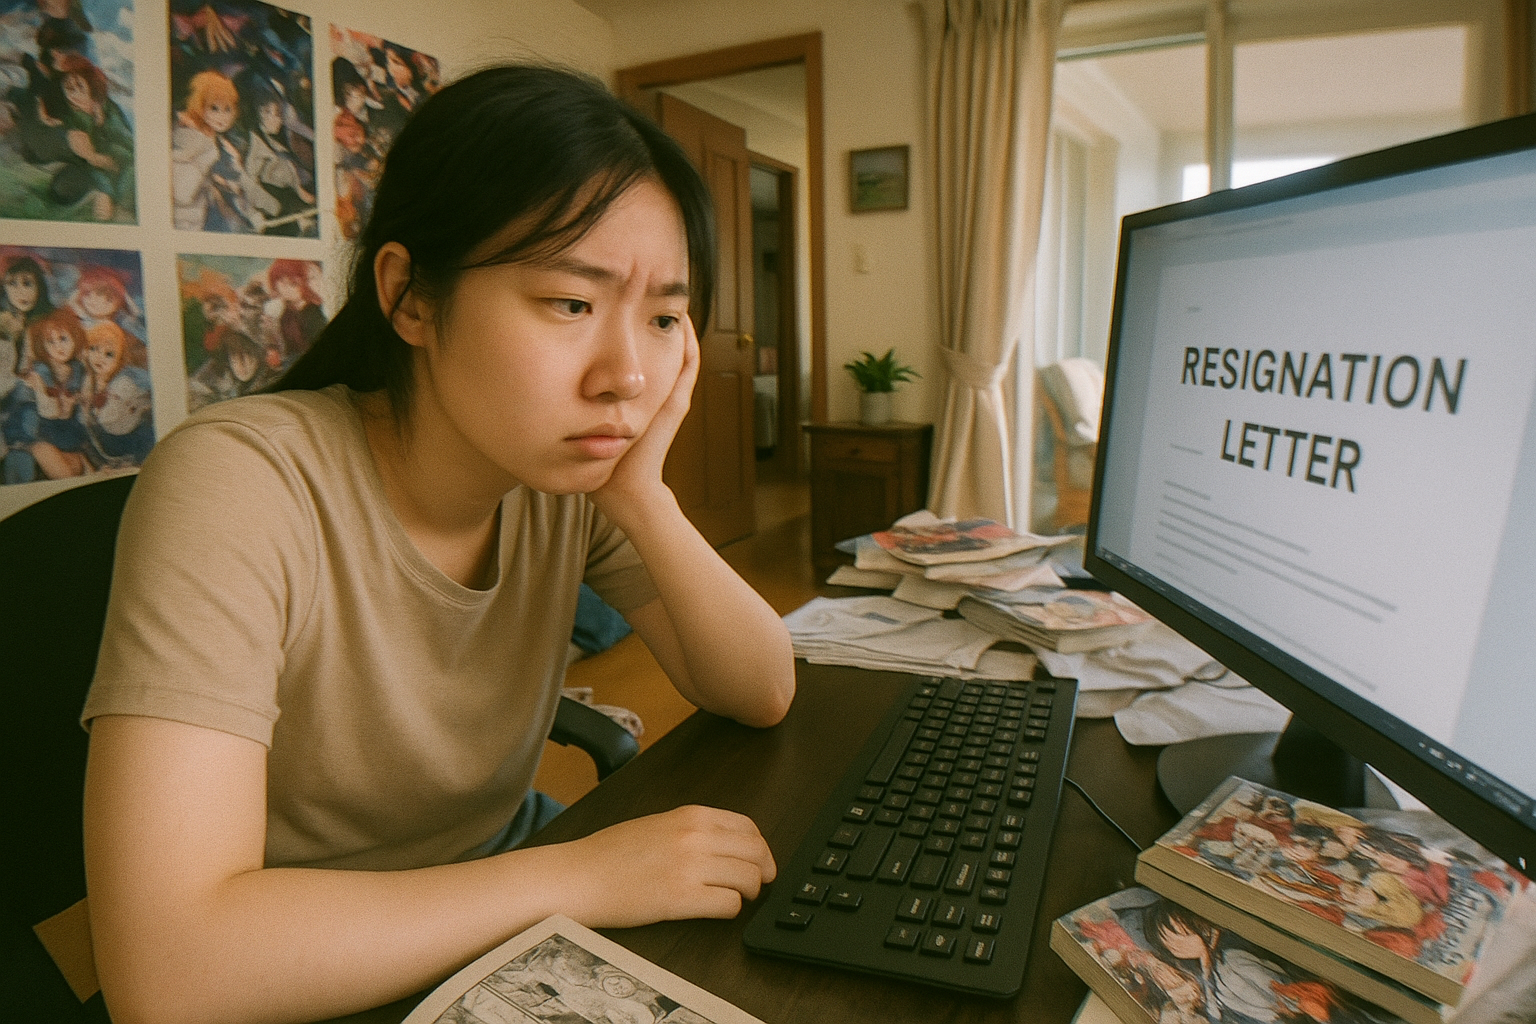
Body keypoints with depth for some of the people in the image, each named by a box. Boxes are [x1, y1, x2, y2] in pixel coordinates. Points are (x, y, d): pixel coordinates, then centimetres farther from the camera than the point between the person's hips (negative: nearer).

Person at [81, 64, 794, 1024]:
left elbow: (763, 694, -8)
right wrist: (580, 875, -28)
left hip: (506, 864, 4)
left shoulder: (572, 470, -9)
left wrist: (643, 498, -22)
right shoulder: (238, 484, -25)